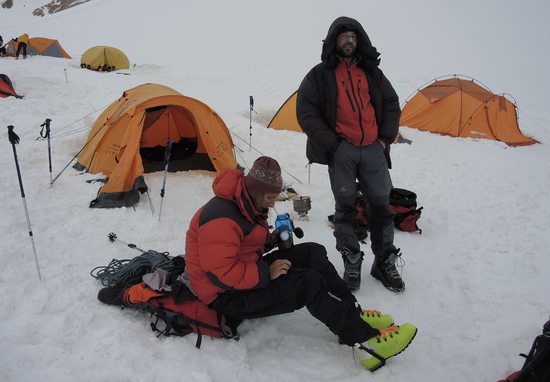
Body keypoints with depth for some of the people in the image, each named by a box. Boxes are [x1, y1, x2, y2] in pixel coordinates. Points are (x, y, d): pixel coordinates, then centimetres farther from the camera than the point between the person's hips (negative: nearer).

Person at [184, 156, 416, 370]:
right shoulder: (221, 219, -28)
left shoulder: (243, 202, 5)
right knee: (309, 283, -23)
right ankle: (368, 343, -19)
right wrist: (267, 273, -23)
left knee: (313, 253, -2)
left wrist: (269, 240, -3)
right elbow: (221, 274, -31)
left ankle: (354, 316, -3)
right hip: (227, 295, -10)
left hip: (247, 271, 10)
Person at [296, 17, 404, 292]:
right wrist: (332, 143, -7)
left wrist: (386, 138, 6)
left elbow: (392, 105, 18)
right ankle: (351, 262, 14)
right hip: (342, 150, -3)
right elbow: (306, 113, -2)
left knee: (381, 204, 5)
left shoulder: (371, 72, 14)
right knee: (345, 206, 1)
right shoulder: (320, 75, 3)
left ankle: (384, 261, 19)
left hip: (373, 148, 4)